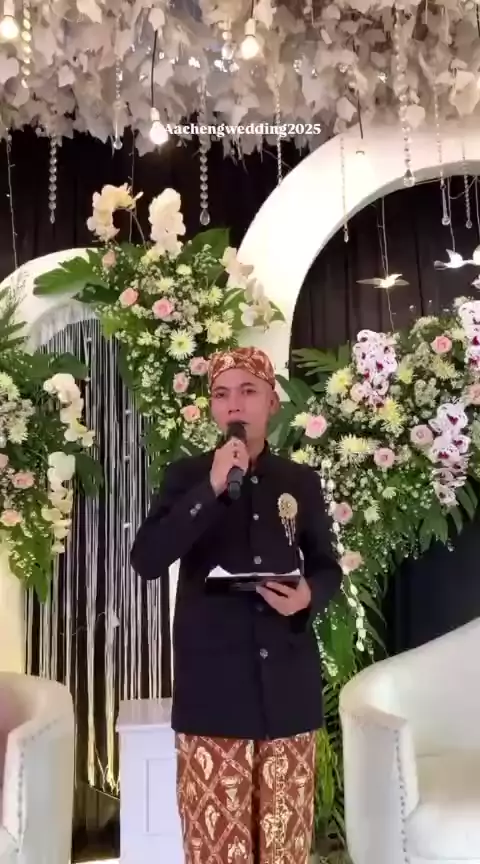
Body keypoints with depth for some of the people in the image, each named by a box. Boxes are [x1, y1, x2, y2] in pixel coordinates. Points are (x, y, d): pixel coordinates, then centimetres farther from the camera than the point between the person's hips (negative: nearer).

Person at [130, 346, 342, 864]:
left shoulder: (301, 481, 6)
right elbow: (146, 560, -11)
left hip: (287, 684, 2)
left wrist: (309, 596, -9)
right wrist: (211, 489, -19)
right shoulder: (185, 476, 1)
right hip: (213, 685, -1)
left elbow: (328, 567, 14)